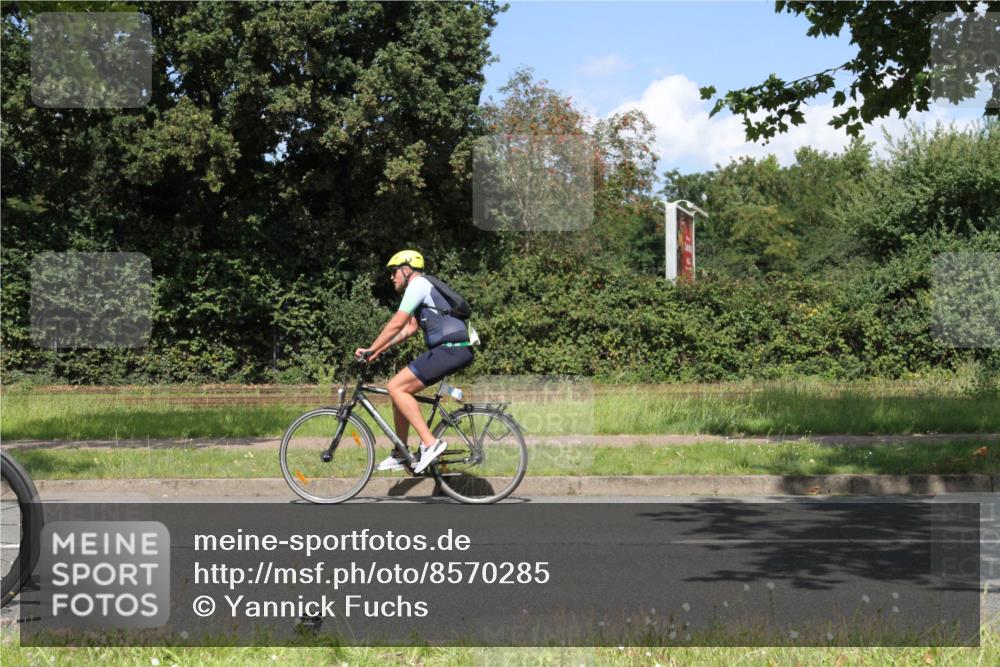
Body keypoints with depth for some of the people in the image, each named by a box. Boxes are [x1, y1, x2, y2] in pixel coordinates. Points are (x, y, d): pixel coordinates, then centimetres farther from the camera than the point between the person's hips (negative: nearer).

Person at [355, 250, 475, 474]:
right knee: (400, 390, 14)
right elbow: (409, 328, 26)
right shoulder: (423, 287, 25)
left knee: (396, 387, -13)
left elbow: (397, 324, -13)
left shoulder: (418, 285, -6)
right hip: (453, 349, 10)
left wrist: (371, 350, -8)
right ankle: (400, 455, 19)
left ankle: (430, 443, -16)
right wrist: (379, 350, 20)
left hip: (451, 350, -10)